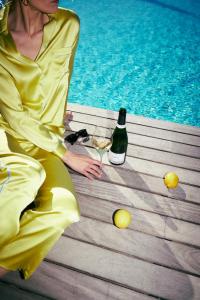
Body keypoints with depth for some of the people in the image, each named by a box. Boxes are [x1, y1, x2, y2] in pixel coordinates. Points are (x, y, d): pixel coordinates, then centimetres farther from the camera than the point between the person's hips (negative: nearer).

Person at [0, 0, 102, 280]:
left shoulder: (68, 24, -7)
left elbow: (59, 86, 4)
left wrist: (53, 127, 1)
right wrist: (67, 156, -15)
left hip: (43, 135, 3)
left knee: (65, 211, -19)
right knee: (29, 177, -35)